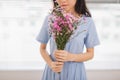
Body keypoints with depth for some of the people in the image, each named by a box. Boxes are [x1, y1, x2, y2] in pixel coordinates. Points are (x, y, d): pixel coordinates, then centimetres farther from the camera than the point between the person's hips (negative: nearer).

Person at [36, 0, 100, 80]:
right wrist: (50, 63, -13)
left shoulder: (87, 21, -7)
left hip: (75, 72, 0)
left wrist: (71, 57, -18)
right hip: (53, 72, 1)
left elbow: (90, 54, -1)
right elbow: (42, 48, 5)